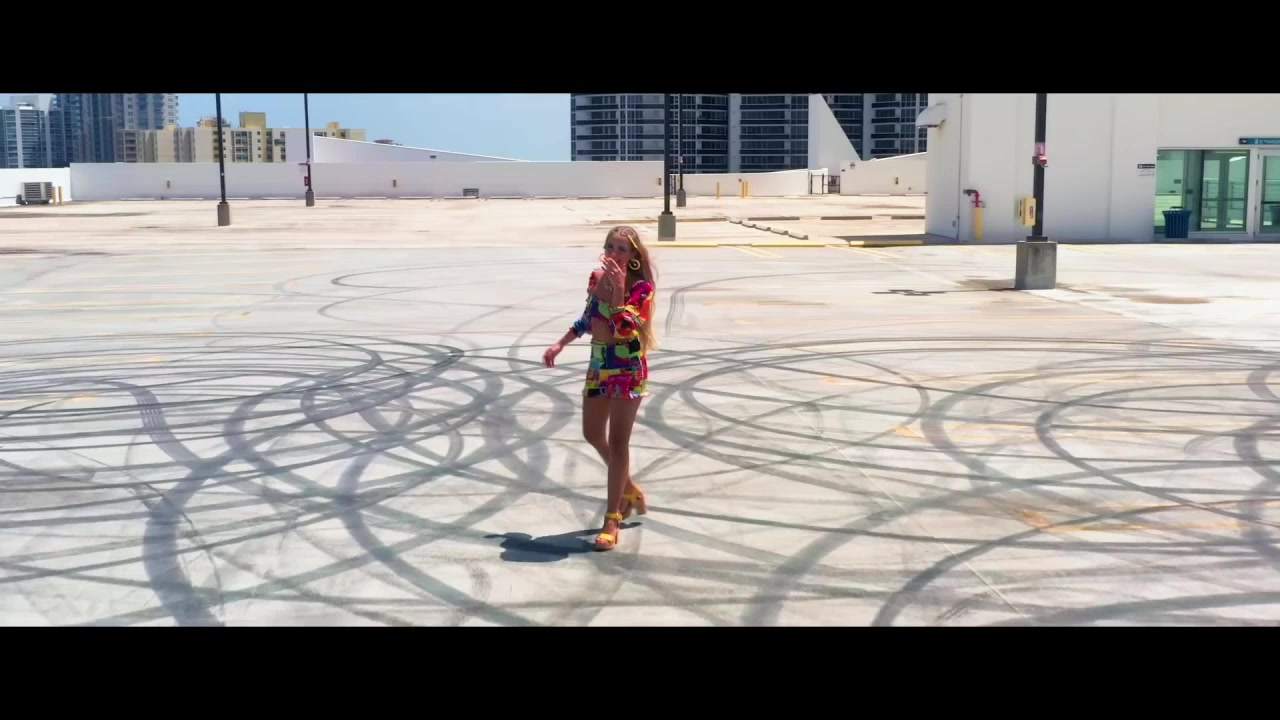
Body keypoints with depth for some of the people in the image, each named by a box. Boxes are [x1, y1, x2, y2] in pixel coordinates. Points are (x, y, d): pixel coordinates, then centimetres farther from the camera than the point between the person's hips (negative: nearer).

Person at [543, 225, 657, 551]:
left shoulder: (641, 287, -16)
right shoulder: (596, 278, 2)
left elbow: (624, 329, -28)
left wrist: (618, 289, -30)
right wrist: (560, 344, 13)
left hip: (628, 369, -7)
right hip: (599, 365, 7)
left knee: (618, 441, -4)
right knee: (593, 434, 16)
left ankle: (612, 519, 3)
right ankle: (629, 490, 38)